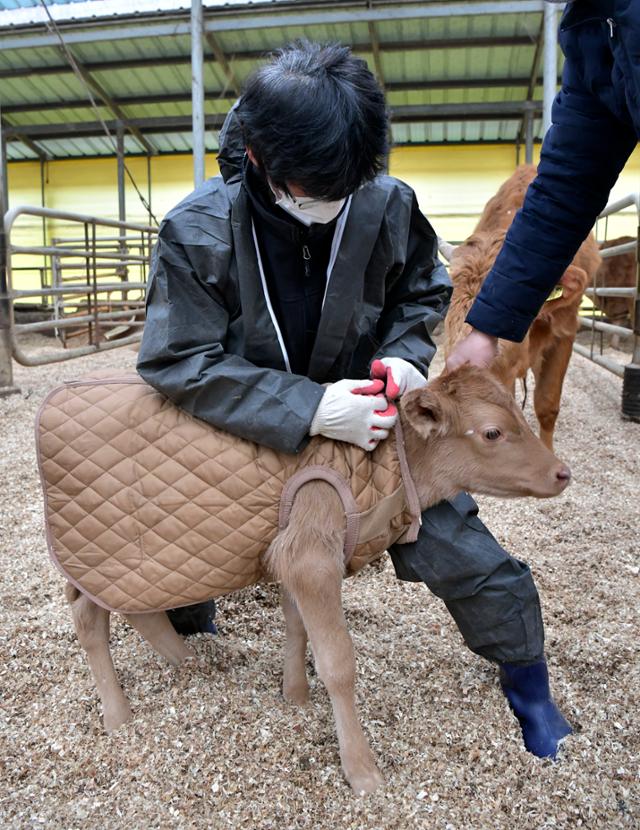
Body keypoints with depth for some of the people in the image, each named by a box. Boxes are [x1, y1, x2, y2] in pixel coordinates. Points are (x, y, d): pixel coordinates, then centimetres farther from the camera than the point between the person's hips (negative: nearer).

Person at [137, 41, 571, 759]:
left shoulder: (388, 206, -16)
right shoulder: (196, 231, -22)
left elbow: (422, 291, 3)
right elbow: (180, 360, -25)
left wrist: (405, 352, -20)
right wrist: (306, 409, -35)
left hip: (367, 419, 1)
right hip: (249, 431, 0)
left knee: (465, 554, -1)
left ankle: (528, 688, 25)